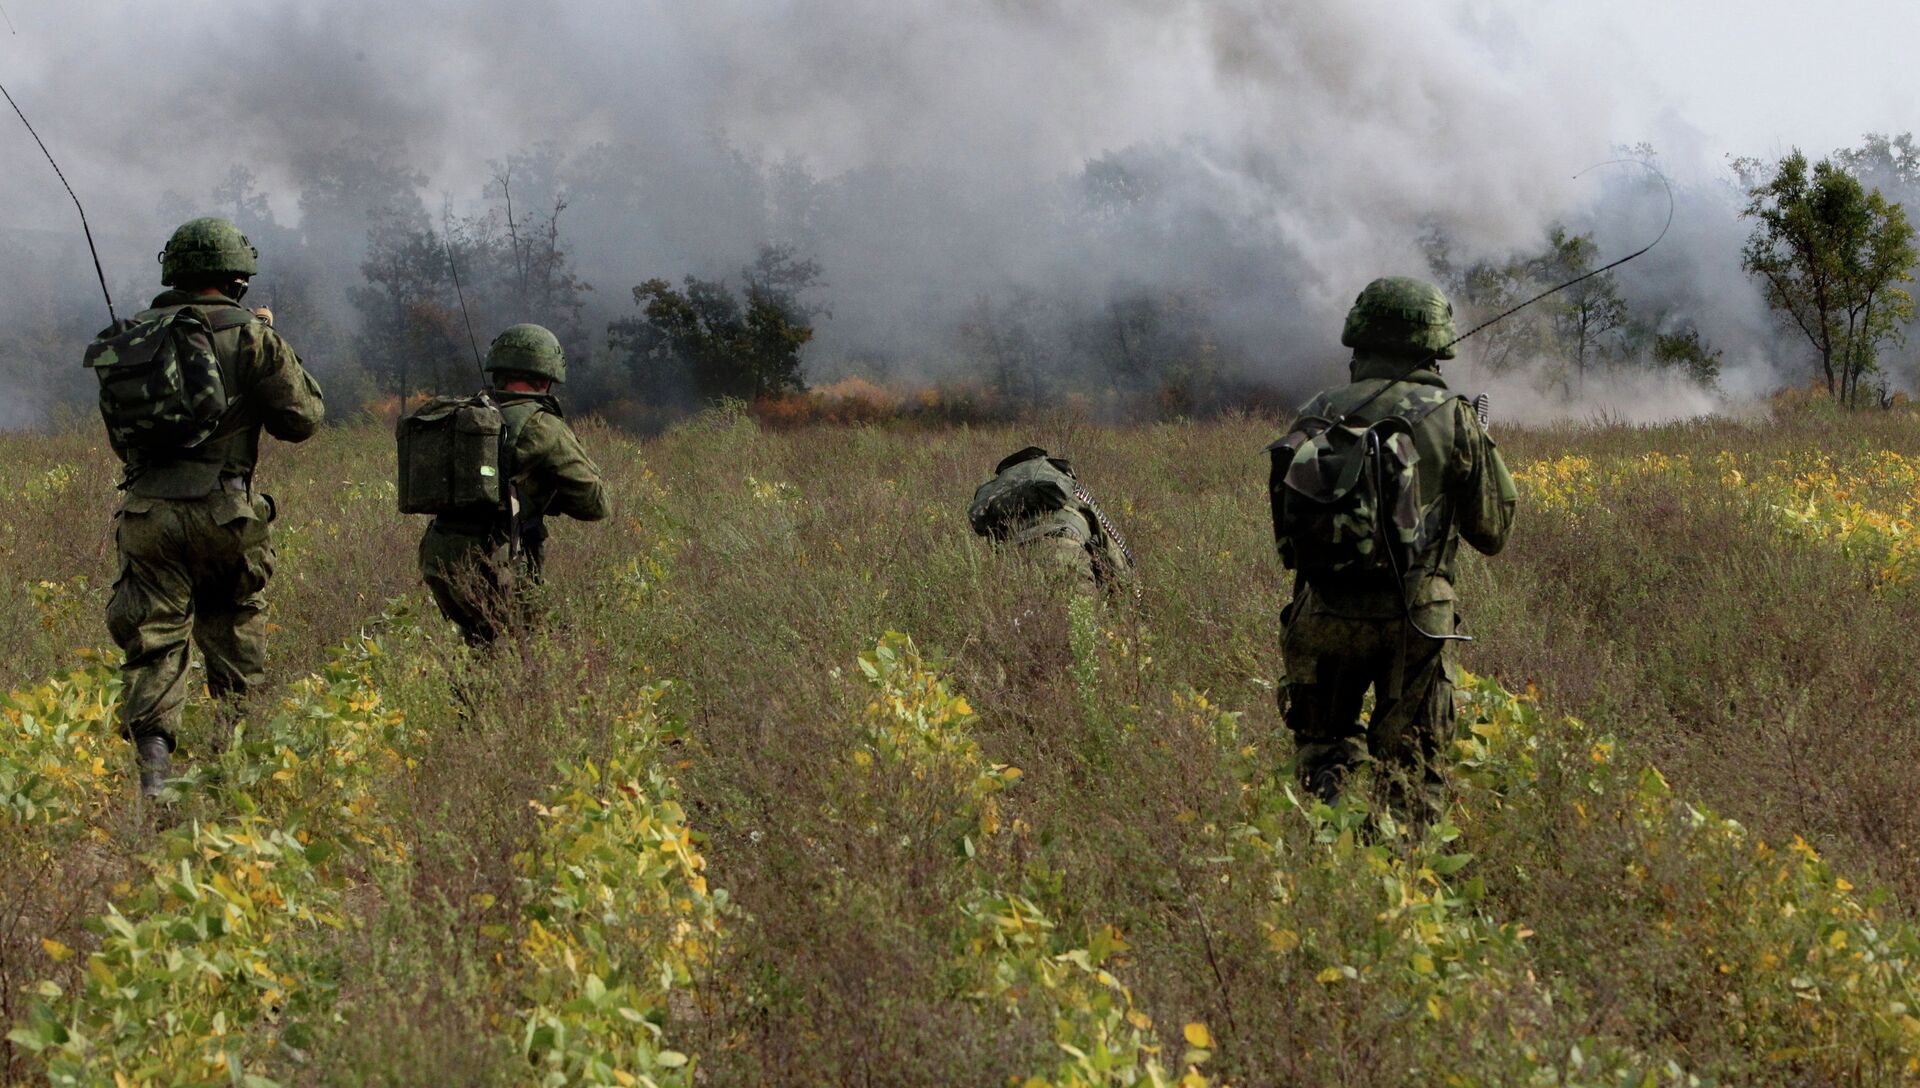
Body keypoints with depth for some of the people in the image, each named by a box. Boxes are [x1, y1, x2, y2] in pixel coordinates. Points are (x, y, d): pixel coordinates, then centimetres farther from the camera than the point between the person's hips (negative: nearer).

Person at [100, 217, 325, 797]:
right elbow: (303, 417, 2)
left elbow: (119, 437, 16)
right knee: (235, 643, 12)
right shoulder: (250, 337, -4)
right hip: (222, 511, -2)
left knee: (153, 643, 0)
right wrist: (279, 357, 15)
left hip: (147, 510, 2)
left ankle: (152, 764, -14)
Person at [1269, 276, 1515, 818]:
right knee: (1410, 766, 6)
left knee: (1321, 750, 16)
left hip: (1321, 611, 2)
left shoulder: (1317, 416, 6)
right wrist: (1481, 444, 20)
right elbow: (1490, 530, 4)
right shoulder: (1451, 418, -2)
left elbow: (1287, 526, 12)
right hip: (1414, 616, -2)